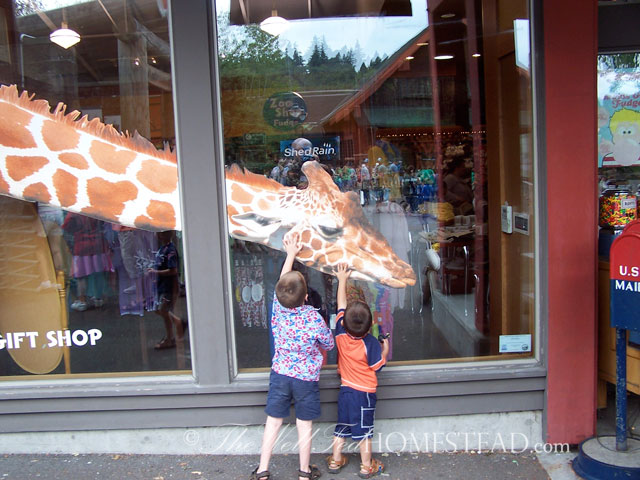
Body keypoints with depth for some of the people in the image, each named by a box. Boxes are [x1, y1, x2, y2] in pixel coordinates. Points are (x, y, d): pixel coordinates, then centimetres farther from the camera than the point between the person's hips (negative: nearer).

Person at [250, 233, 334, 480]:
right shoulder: (313, 318, -19)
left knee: (273, 422, 12)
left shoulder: (278, 307, -11)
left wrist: (290, 254, 17)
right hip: (306, 378, -3)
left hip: (279, 374, 3)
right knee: (304, 425, 11)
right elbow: (329, 344, -4)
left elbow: (281, 283, 7)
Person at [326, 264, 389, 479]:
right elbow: (378, 365, -10)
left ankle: (335, 460, 29)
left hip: (345, 389, 4)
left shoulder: (340, 332, -13)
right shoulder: (370, 343, -22)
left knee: (342, 426, 17)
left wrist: (342, 280, 8)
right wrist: (385, 349, 5)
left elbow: (340, 305, -1)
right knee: (364, 429, 8)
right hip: (365, 392, -4)